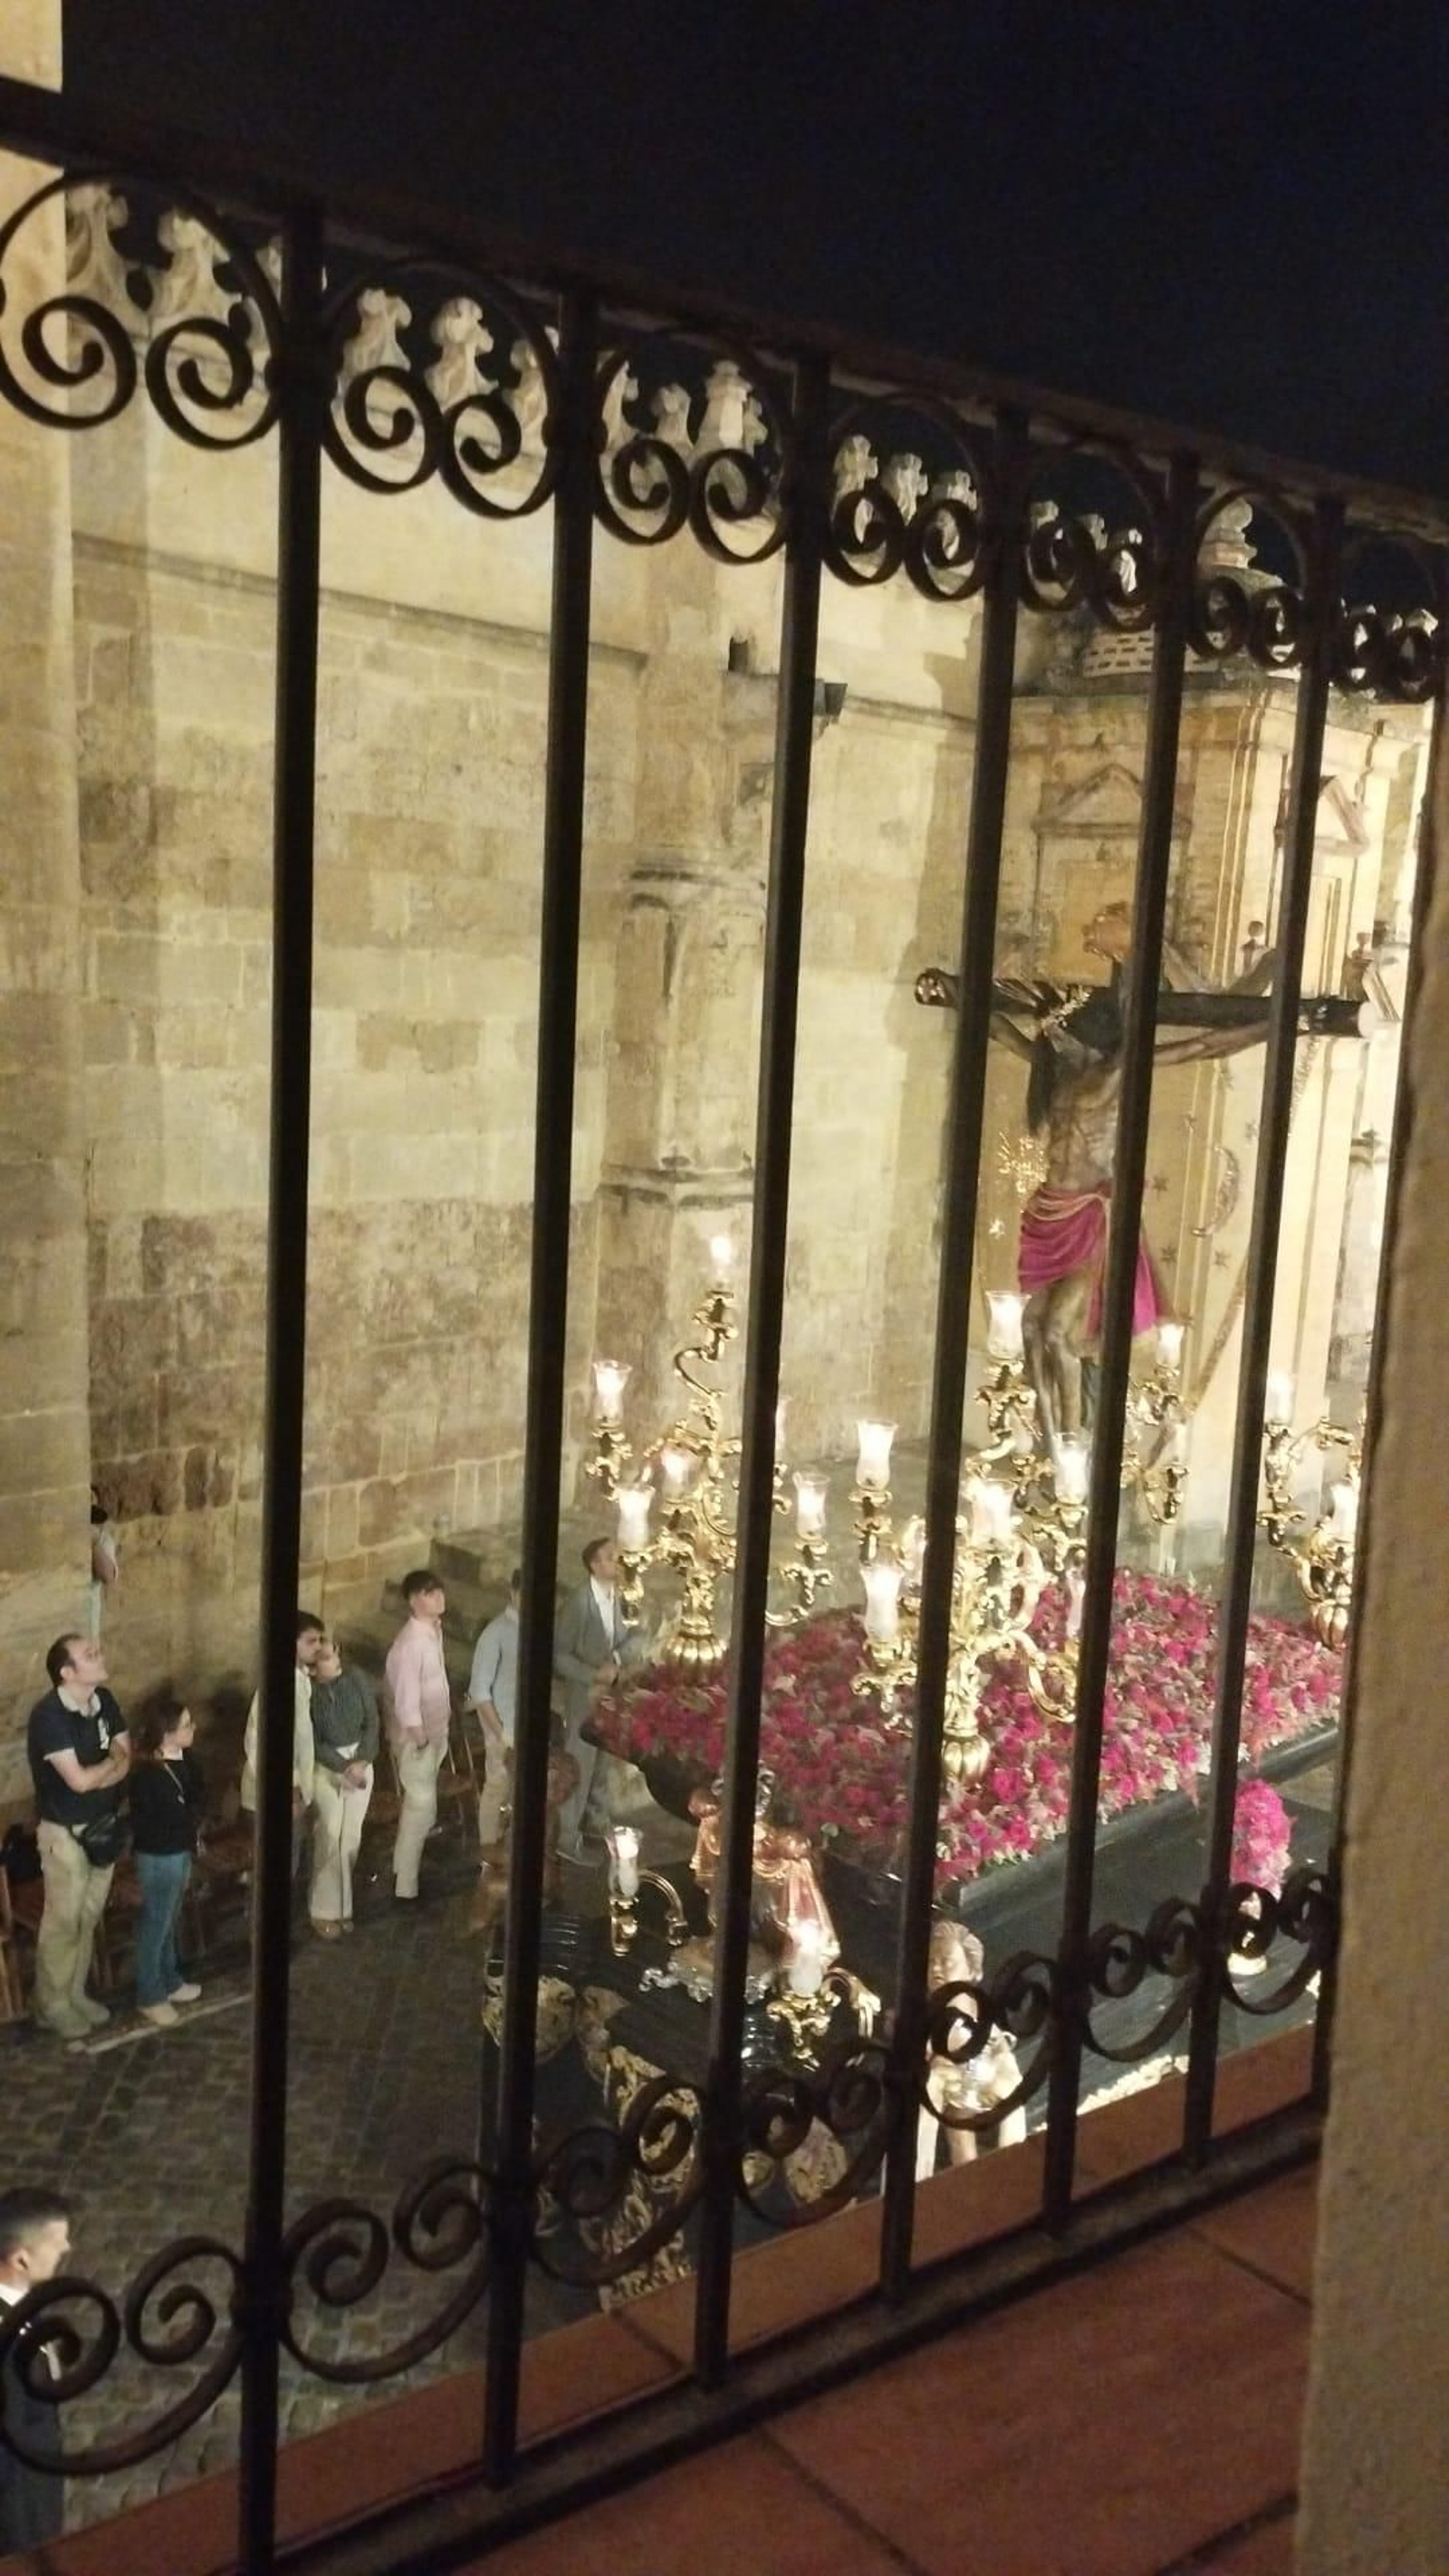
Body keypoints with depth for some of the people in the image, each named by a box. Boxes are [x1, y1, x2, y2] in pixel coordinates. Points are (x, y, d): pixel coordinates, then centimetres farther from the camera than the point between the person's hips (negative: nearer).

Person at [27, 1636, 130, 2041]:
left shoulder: (104, 1700, -2)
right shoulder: (49, 1714, -25)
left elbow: (127, 1759, 1)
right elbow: (79, 1780, -27)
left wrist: (97, 1773, -17)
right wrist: (112, 1761, -9)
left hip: (103, 1826, 7)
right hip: (65, 1832, -7)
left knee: (89, 1917, 17)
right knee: (63, 1922, 7)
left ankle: (76, 1994, 32)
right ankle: (52, 2006, 22)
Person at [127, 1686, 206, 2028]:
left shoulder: (184, 1758, -2)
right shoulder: (149, 1775, -29)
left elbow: (199, 1798, 3)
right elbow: (182, 1816, -26)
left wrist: (191, 1814, -14)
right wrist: (195, 1812, -10)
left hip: (180, 1851, 9)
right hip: (159, 1857, -8)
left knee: (169, 1922, 23)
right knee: (155, 1924, 8)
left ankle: (169, 1982, 39)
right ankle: (150, 1997, 23)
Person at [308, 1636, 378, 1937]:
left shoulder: (356, 1678, -7)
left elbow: (372, 1722, -3)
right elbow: (313, 1741, -12)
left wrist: (362, 1762, -13)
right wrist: (344, 1767, -18)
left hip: (360, 1762, 3)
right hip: (325, 1767, -3)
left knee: (351, 1835, 3)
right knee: (331, 1834, -10)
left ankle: (340, 1902, 16)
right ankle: (325, 1911, 1)